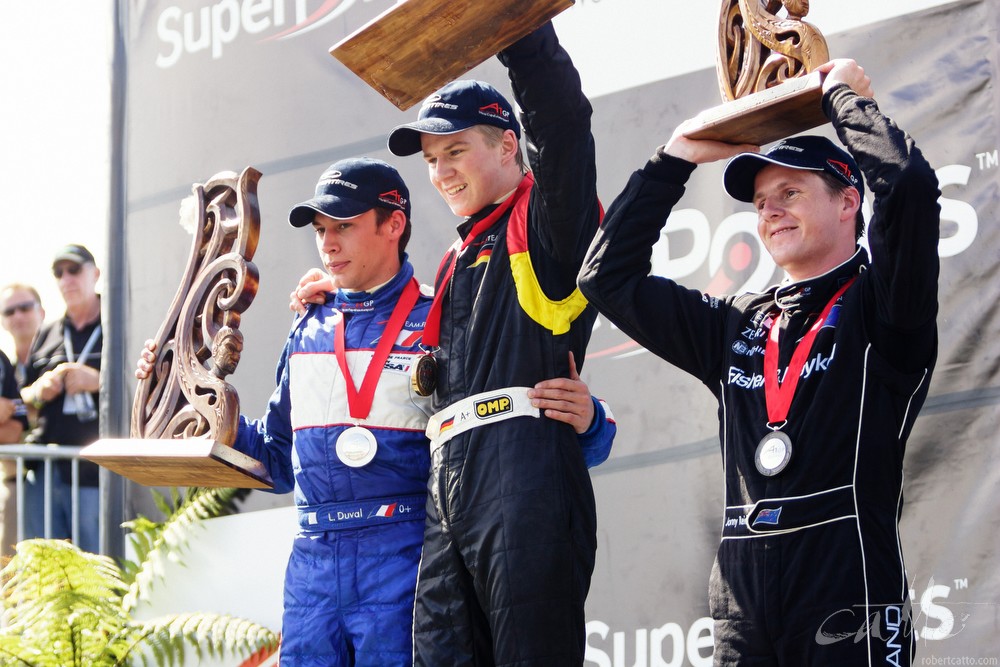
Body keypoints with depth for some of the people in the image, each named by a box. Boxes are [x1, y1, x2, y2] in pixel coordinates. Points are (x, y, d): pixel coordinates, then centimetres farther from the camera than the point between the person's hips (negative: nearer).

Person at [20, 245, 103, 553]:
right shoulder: (47, 336, 21)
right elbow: (22, 397, 26)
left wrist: (98, 381, -15)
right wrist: (38, 392, 3)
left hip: (95, 473, -5)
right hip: (45, 472, 5)